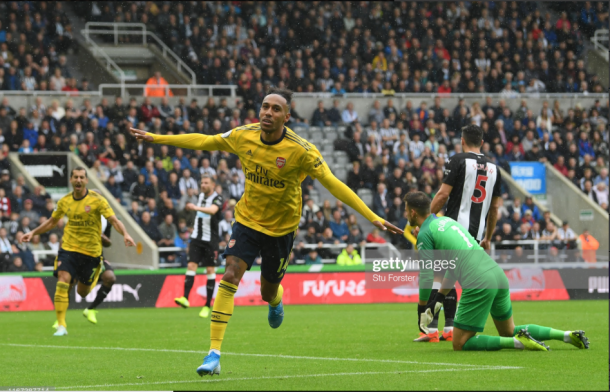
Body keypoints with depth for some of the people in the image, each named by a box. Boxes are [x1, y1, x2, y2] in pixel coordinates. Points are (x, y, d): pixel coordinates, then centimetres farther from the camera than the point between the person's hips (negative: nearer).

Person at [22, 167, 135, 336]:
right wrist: (33, 233, 16)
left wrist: (125, 234, -32)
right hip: (68, 248, 2)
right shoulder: (64, 202, 2)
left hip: (91, 251, -2)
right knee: (63, 282, -19)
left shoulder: (97, 200, -9)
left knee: (82, 292, 11)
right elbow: (52, 222, 20)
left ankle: (98, 270, 46)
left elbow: (113, 220, -15)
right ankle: (61, 325, -15)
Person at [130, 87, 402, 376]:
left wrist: (373, 218, -26)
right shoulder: (243, 137, -11)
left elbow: (333, 185, -21)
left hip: (282, 225, -1)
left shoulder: (300, 150, -21)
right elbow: (202, 142, 3)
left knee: (268, 293, 10)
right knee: (230, 276, -17)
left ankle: (276, 300, 53)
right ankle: (214, 354, -19)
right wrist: (155, 138, 6)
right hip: (248, 219, 2)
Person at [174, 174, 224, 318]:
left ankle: (207, 306, 4)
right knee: (191, 265, -11)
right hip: (197, 237, 5)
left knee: (210, 270, -1)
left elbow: (212, 210, -32)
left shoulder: (217, 198, -10)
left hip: (211, 240, -5)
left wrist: (196, 208, -45)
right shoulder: (201, 196, 10)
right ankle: (185, 298, -22)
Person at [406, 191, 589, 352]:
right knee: (509, 332, 25)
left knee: (460, 344, 0)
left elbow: (426, 275, -4)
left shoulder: (425, 234, -2)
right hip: (498, 274, 9)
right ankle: (568, 335, 11)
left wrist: (422, 308, 9)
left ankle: (518, 342, -15)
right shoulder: (446, 220, 23)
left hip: (478, 284, -9)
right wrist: (439, 298, 26)